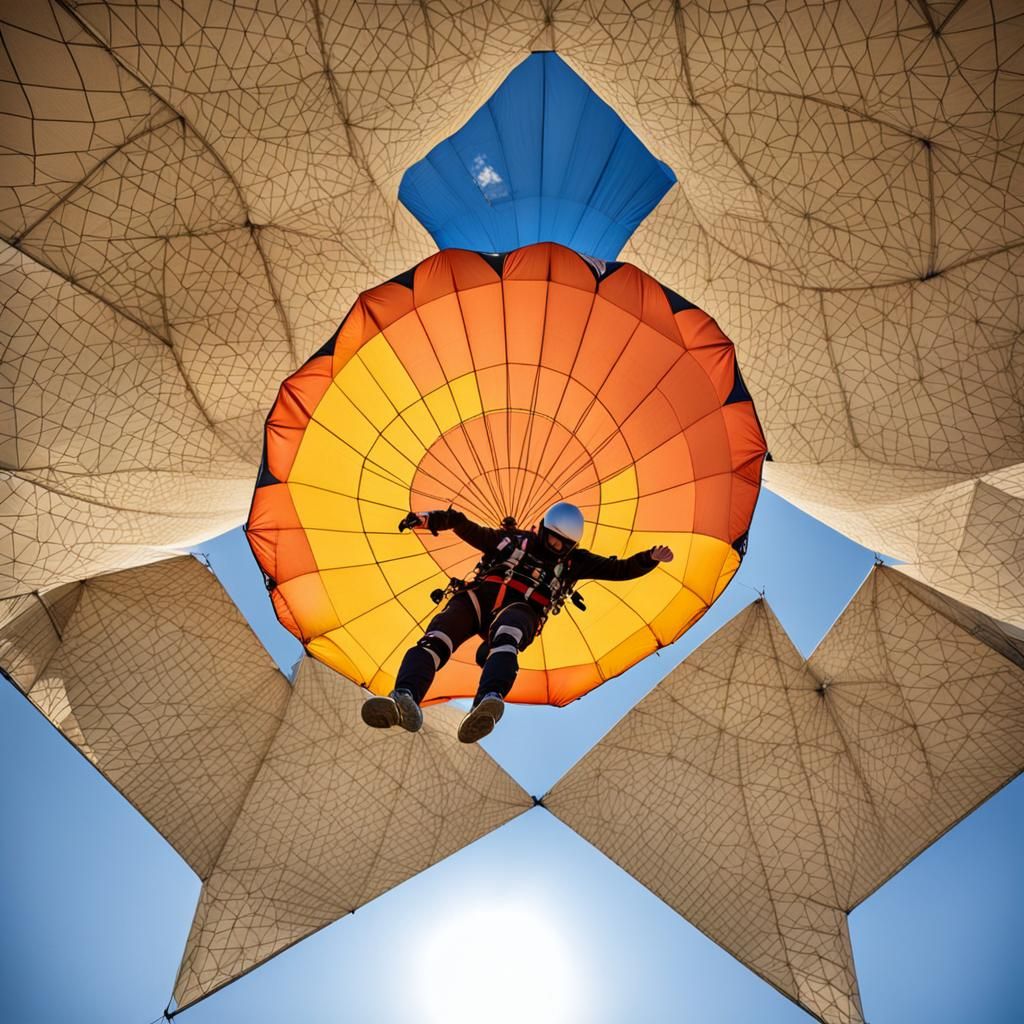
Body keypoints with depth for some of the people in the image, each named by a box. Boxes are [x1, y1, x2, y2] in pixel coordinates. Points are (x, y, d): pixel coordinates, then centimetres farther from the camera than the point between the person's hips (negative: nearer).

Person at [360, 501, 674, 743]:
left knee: (506, 638, -41)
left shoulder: (573, 562, 27)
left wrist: (650, 558, 10)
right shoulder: (513, 539, 25)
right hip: (479, 596, 1)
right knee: (436, 639, -31)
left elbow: (620, 570, 25)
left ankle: (488, 703, -67)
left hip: (520, 611, -1)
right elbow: (469, 530, 27)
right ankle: (405, 701, -53)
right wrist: (431, 518, 14)